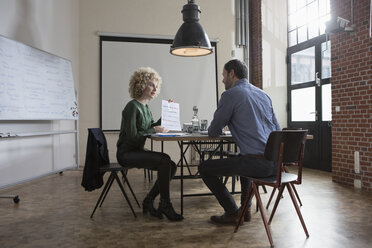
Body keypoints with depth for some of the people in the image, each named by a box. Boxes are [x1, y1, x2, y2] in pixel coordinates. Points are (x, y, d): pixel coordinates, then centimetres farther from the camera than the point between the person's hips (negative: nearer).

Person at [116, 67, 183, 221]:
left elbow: (151, 127, 19)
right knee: (164, 160, -25)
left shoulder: (145, 107, 13)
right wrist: (154, 130, -14)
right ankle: (165, 204, -12)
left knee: (171, 166, -6)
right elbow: (132, 136, -21)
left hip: (138, 151, 9)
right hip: (126, 153, -9)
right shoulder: (132, 106, -14)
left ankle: (149, 202, 3)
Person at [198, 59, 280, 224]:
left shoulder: (230, 94, -4)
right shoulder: (263, 94, 18)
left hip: (258, 164, -8)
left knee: (204, 168, 7)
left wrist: (214, 129, 23)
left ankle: (232, 213, 13)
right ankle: (246, 208, 36)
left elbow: (213, 132, -2)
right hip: (276, 162, 8)